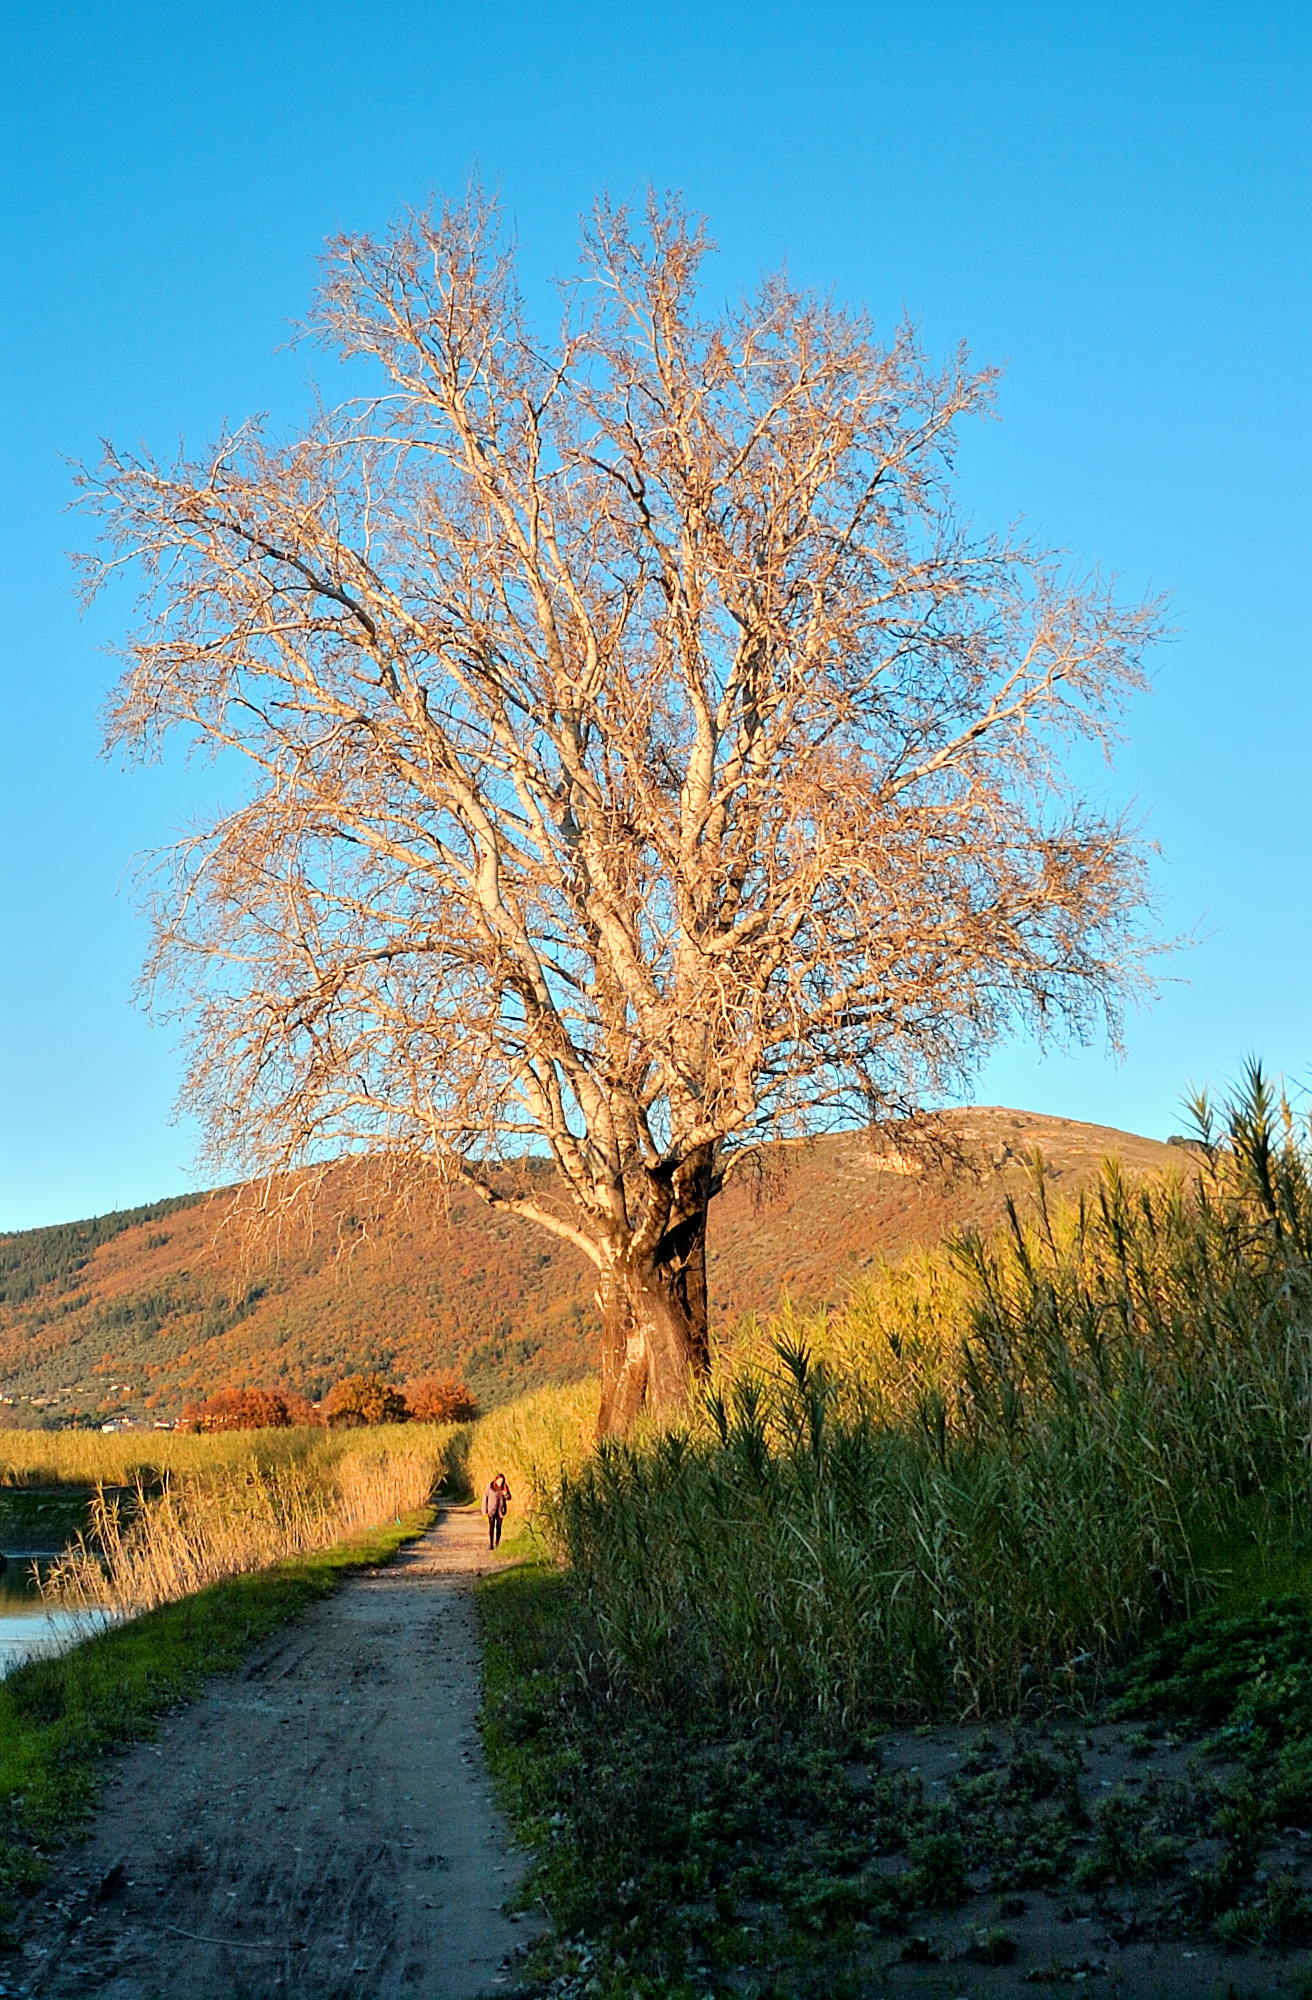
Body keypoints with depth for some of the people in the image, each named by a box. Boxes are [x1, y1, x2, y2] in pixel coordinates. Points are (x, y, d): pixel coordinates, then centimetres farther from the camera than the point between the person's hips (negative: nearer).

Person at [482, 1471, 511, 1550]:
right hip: (491, 1510, -2)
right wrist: (484, 1509, 0)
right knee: (491, 1527, -9)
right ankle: (490, 1544, -6)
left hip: (500, 1510, 2)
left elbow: (509, 1498, 6)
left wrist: (506, 1494, -17)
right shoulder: (490, 1486, -7)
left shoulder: (505, 1487, -2)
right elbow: (485, 1497, 0)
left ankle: (497, 1544, 13)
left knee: (498, 1527, 4)